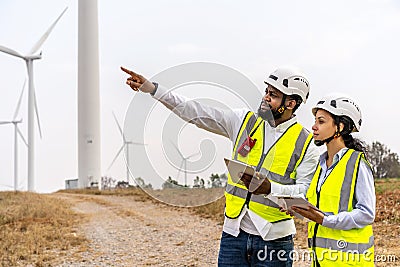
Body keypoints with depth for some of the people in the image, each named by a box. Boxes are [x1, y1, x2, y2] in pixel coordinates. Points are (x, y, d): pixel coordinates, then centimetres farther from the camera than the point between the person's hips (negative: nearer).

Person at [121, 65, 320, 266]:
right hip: (233, 233, 3)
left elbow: (306, 191, -8)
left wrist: (270, 188, -25)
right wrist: (151, 88, -1)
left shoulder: (305, 143, -2)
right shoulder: (243, 121, 6)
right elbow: (196, 112, 4)